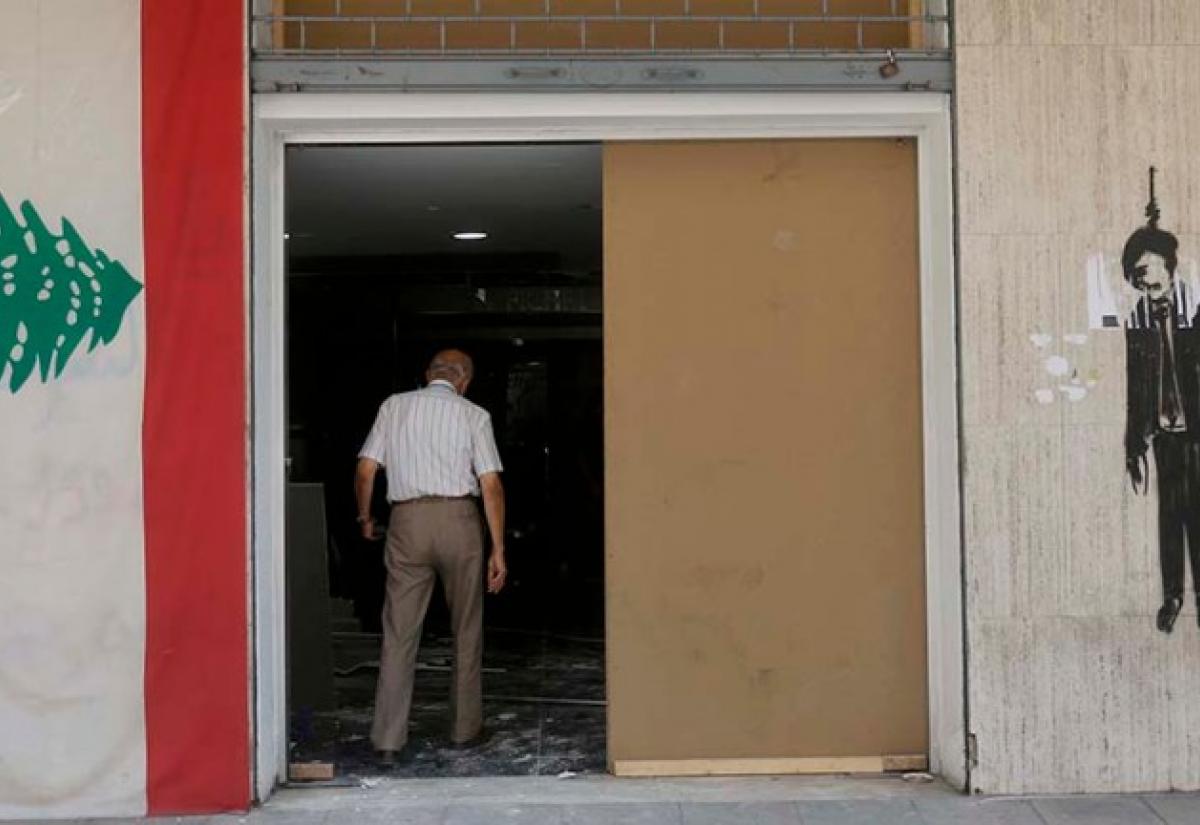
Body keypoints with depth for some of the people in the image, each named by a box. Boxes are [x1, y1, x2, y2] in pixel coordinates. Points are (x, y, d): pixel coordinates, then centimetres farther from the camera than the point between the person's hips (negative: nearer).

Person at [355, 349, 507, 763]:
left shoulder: (394, 406, 9)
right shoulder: (473, 415, 4)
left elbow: (365, 471, 5)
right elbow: (491, 485, -2)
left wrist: (365, 518, 22)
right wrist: (498, 549, 0)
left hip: (407, 521, 1)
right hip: (458, 519, -1)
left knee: (398, 634, 3)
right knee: (466, 630, 12)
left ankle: (387, 740, 2)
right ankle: (465, 728, 21)